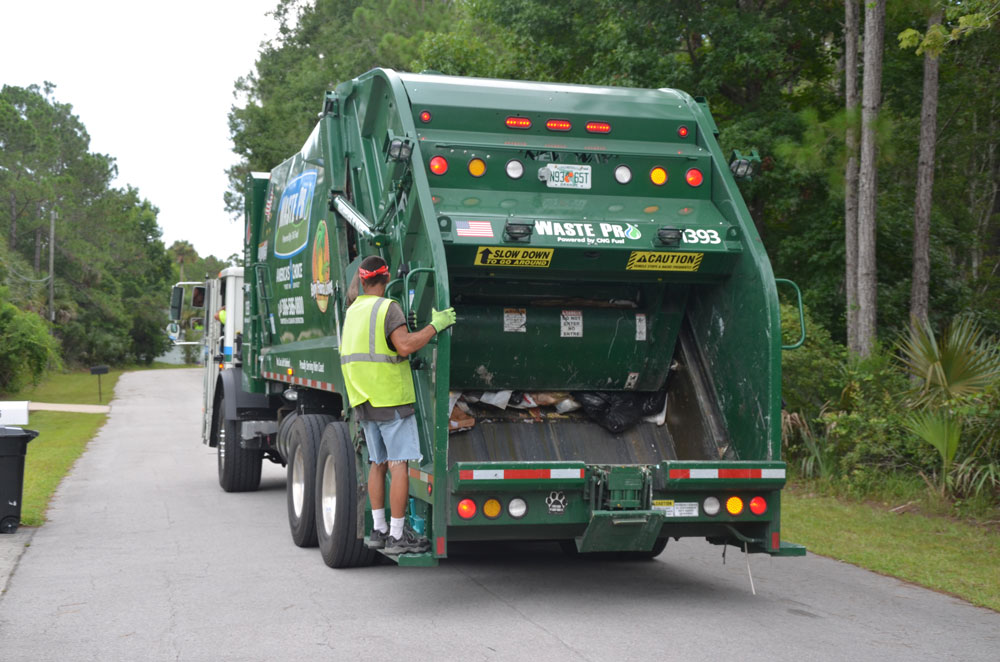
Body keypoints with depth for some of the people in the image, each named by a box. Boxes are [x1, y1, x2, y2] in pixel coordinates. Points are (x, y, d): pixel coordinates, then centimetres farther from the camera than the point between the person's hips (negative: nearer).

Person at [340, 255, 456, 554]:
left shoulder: (352, 311, 12)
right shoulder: (388, 308, -11)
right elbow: (405, 346, -25)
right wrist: (435, 326, -17)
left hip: (364, 402, 8)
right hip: (392, 400, -8)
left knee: (379, 463, 15)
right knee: (399, 465, -5)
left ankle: (379, 530, 19)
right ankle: (397, 537, -6)